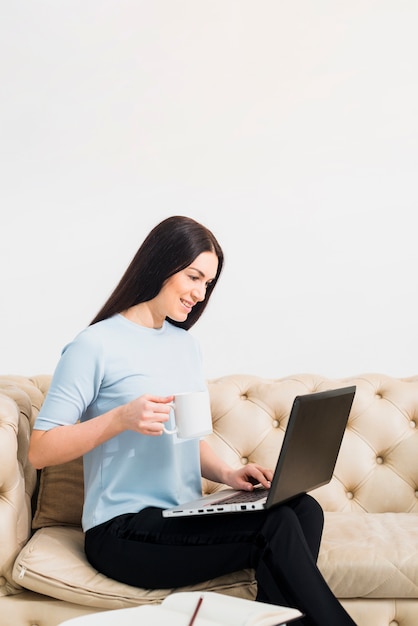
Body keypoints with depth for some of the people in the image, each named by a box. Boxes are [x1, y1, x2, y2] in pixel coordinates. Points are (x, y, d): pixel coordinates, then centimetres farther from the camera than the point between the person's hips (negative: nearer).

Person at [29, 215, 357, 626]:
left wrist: (225, 473, 0)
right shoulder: (96, 345, -7)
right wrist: (121, 418, -22)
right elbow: (40, 451, -10)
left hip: (184, 520, 7)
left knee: (302, 508, -21)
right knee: (275, 526, -26)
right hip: (123, 531, -7)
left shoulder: (186, 346, 14)